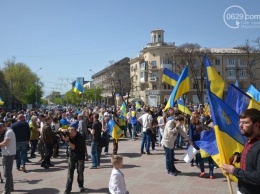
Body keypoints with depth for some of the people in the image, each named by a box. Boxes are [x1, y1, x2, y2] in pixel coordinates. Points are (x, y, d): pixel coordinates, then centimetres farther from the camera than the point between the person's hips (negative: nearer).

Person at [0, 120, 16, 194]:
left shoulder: (9, 132, -18)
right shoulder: (7, 132, 14)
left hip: (9, 154, -10)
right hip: (7, 154, 10)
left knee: (7, 173, -4)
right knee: (8, 172, 19)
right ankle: (10, 187, 31)